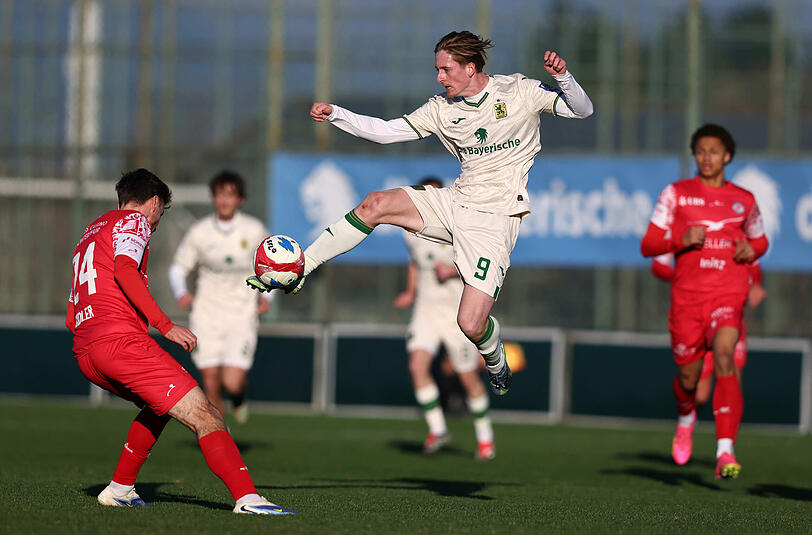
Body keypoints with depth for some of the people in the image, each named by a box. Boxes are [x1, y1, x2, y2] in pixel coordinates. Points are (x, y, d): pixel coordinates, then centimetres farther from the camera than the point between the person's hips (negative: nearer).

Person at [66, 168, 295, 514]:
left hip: (84, 355, 9)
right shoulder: (134, 220, 6)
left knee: (160, 405, 32)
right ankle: (247, 498, -29)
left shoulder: (90, 234, 31)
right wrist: (165, 326, -18)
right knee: (205, 417, -13)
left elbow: (71, 319, 30)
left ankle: (120, 489, 25)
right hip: (121, 340, -9)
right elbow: (124, 270, -16)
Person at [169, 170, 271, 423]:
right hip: (206, 315, 1)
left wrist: (267, 296, -1)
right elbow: (178, 267, 8)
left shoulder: (254, 230, -3)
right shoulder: (199, 232, -3)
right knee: (211, 385, -3)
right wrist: (181, 292, -12)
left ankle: (239, 397, 23)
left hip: (242, 316, -1)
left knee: (232, 383, -15)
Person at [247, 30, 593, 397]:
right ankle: (298, 272, -8)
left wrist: (562, 78, -28)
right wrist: (336, 115, -2)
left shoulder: (519, 92, -7)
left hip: (496, 219, -5)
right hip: (456, 202, 5)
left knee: (471, 324, -16)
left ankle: (496, 365, 20)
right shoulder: (442, 108, 6)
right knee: (375, 205, -17)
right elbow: (387, 131, 8)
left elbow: (582, 110, -9)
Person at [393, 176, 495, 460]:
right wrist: (411, 292, 10)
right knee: (417, 365, -17)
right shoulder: (411, 231, 4)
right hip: (426, 309, 4)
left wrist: (455, 270, -25)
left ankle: (485, 436, 23)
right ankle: (437, 429, -5)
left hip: (459, 311, -4)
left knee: (468, 377, 3)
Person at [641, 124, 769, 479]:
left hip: (729, 294, -1)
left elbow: (760, 240, 27)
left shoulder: (744, 200, 10)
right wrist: (681, 240, -17)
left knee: (724, 356, -27)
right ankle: (686, 416, 47)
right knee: (688, 377, 7)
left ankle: (725, 452, -32)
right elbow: (648, 246, 2)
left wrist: (752, 250, 3)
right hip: (687, 296, 1)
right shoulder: (676, 194, 5)